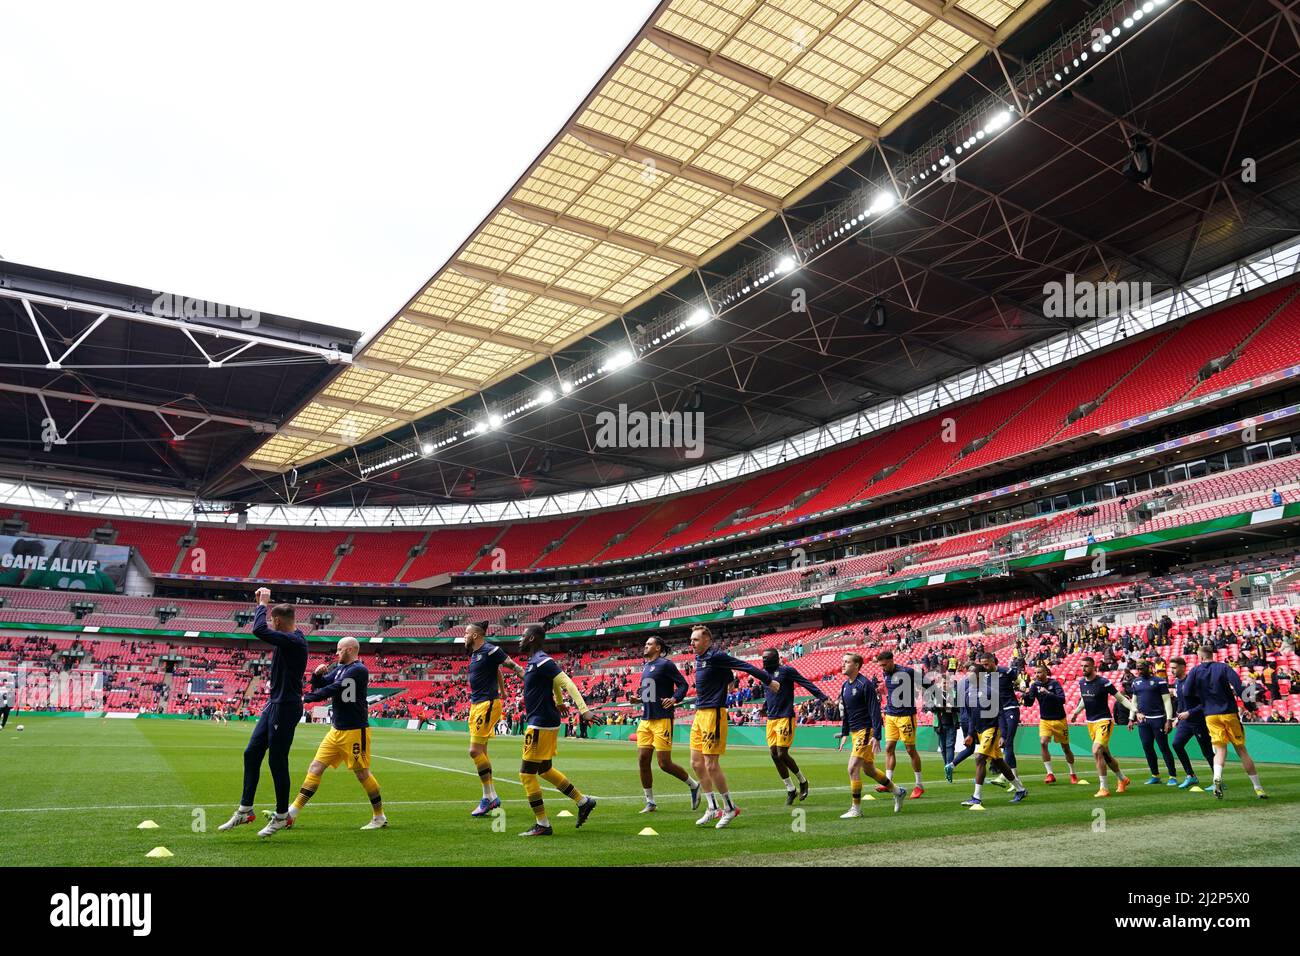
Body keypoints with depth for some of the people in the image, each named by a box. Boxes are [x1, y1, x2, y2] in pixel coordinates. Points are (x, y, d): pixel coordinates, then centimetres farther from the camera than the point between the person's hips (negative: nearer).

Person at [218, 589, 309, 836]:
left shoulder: (294, 641, -20)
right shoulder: (288, 638, 9)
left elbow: (259, 630, -30)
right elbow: (262, 630, 28)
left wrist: (263, 604, -15)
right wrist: (262, 603, 16)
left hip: (286, 707, -10)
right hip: (274, 704, 10)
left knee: (277, 762, 0)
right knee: (251, 753, 12)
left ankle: (282, 816, 14)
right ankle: (245, 809, 22)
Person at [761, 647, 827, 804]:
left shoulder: (786, 671, -9)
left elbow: (807, 684, -12)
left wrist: (823, 698, -19)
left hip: (785, 718, -7)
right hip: (771, 719, 7)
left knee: (782, 754, -10)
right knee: (774, 754, 3)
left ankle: (802, 781, 14)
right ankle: (790, 789, 16)